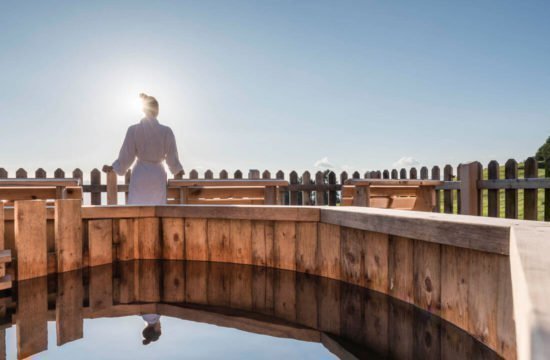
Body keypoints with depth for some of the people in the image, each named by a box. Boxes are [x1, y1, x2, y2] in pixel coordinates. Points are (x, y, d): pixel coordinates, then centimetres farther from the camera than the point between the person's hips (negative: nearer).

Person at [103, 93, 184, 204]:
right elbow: (172, 157, 0)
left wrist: (112, 167, 15)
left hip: (140, 175, 0)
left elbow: (126, 157, -1)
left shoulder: (133, 130, -4)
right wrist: (178, 170, 19)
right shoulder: (166, 131, -4)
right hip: (158, 175, 0)